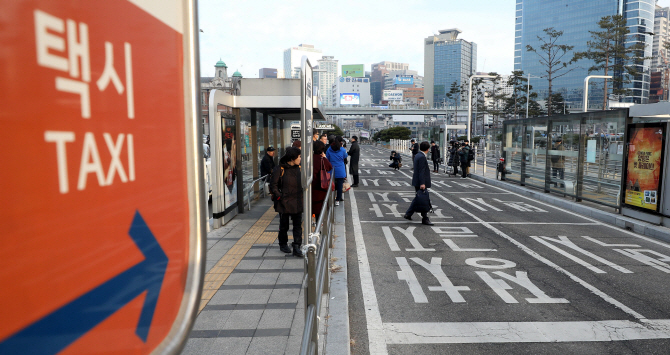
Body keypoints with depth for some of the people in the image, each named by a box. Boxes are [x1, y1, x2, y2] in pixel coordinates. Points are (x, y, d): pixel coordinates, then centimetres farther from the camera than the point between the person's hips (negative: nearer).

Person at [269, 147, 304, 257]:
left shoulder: (299, 168, 4)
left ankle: (296, 248, 6)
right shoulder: (280, 169, -10)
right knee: (284, 225, 11)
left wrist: (302, 195, 6)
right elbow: (273, 185, -6)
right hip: (284, 202, -4)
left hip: (297, 202, 4)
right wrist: (279, 197, -11)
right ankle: (283, 244, 30)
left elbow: (303, 182, 15)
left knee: (298, 225, 1)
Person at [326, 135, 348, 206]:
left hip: (332, 170, 2)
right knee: (339, 185, 4)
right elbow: (345, 158, 10)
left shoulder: (329, 149, -1)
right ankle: (337, 200, 7)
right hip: (340, 171, -2)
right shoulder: (342, 150, -7)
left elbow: (327, 159, 6)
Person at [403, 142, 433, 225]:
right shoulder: (422, 157, -18)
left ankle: (408, 214, 20)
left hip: (417, 182, 10)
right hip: (420, 182, -10)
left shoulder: (418, 155, 13)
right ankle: (425, 219, 6)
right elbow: (421, 171, -23)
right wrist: (422, 183, -25)